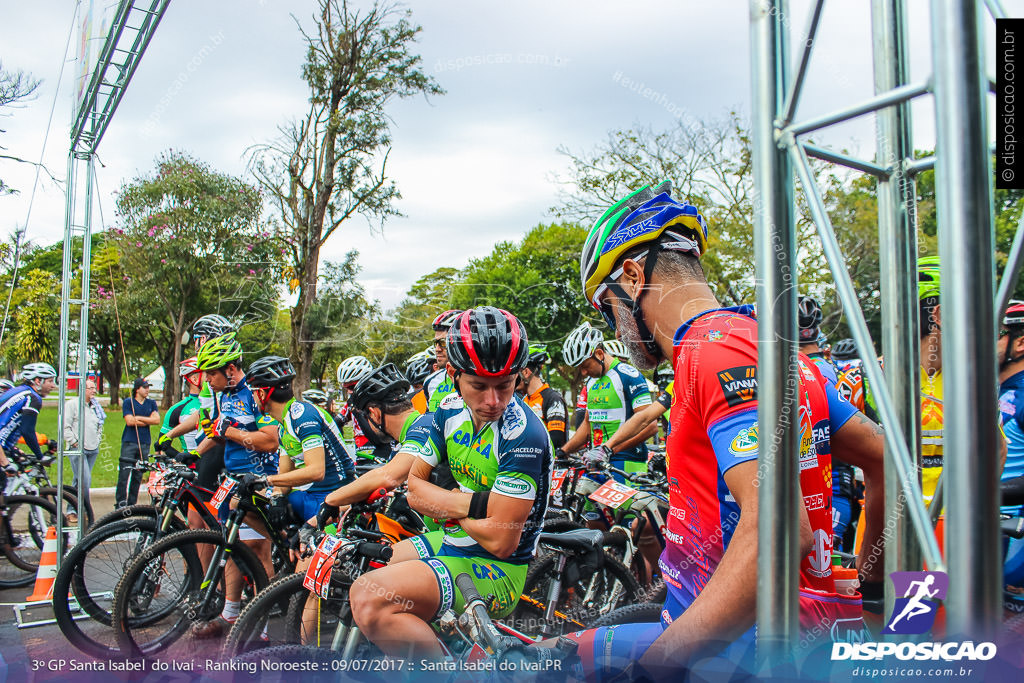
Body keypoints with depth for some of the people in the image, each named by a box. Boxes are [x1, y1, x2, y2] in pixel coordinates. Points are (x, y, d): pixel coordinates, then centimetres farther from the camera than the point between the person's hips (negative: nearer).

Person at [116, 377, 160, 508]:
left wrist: (139, 418, -5)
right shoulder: (128, 402, 4)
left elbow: (157, 420, -1)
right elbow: (129, 421, -9)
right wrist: (147, 421, -4)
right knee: (124, 474, -8)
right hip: (129, 442, -3)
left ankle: (132, 503, 12)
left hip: (144, 443, 3)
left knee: (138, 476, 5)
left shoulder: (151, 403, 13)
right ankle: (120, 503, -4)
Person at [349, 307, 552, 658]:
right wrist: (475, 504, -20)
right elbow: (414, 488, -2)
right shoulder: (452, 410, -1)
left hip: (495, 570, -9)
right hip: (453, 541, 9)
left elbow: (500, 540, -25)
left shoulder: (524, 435, -25)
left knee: (369, 599, -27)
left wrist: (447, 505, -7)